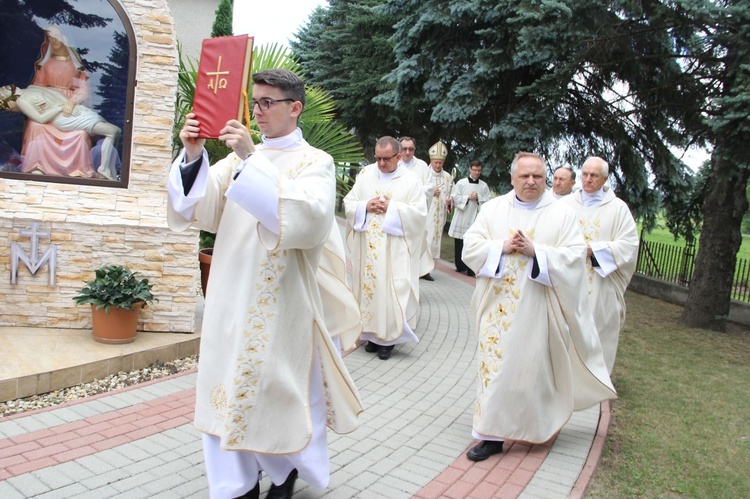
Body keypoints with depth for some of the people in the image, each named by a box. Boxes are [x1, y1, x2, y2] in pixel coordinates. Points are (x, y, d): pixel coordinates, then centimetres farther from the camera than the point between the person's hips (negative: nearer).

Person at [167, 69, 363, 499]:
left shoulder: (315, 162, -3)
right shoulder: (241, 157, 12)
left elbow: (308, 217, -23)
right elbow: (196, 208, 3)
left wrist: (252, 160, -25)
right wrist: (193, 156, -13)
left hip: (280, 304, -4)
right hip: (231, 298, 5)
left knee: (277, 393, 6)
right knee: (232, 391, 8)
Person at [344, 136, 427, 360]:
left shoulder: (410, 180, -1)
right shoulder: (365, 176, 7)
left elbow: (420, 212, -7)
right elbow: (348, 203, 8)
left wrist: (391, 207, -15)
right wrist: (366, 206, -11)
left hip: (395, 248, -3)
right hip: (368, 246, 4)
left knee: (391, 289, -4)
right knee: (368, 285, 7)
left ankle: (389, 337, 7)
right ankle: (372, 333, 19)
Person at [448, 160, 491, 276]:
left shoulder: (484, 185, 7)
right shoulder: (461, 183, 3)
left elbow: (488, 200, 4)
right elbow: (455, 197, -1)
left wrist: (478, 198, -10)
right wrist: (468, 197, -10)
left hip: (475, 217, 0)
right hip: (461, 217, 0)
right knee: (459, 243, 6)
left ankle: (470, 269, 0)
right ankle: (460, 266, 19)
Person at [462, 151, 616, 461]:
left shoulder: (562, 215, 0)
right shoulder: (493, 209, 6)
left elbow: (575, 257, -8)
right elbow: (470, 246, 0)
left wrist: (535, 251, -18)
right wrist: (502, 246, -14)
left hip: (536, 309, -2)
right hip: (498, 306, 2)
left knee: (530, 365, 3)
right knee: (494, 363, 7)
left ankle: (533, 427, 19)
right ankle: (492, 435, 22)